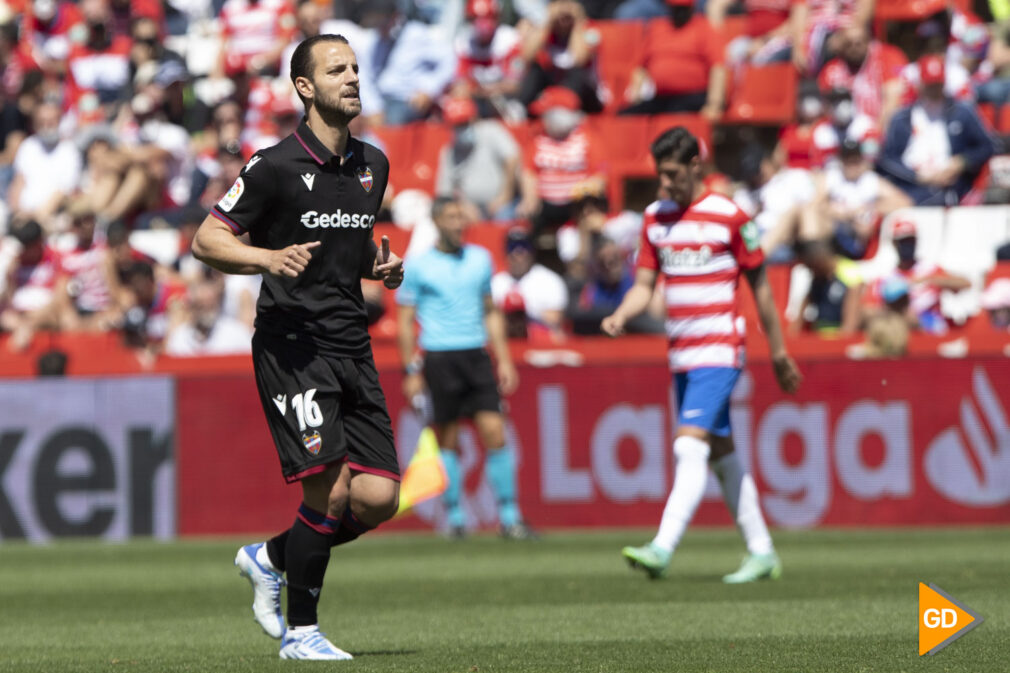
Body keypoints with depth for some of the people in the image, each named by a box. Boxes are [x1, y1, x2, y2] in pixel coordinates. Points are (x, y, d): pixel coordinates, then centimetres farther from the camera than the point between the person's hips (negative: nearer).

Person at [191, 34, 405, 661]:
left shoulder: (373, 164, 13)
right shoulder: (276, 166, -8)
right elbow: (207, 240, -5)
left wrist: (383, 264, 6)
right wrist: (268, 257, -22)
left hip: (352, 347, 7)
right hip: (292, 344, -7)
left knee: (378, 497, -3)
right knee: (330, 487, -16)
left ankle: (272, 558, 23)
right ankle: (301, 632, 1)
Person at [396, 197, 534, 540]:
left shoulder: (480, 258, 12)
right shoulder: (418, 265, 0)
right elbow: (405, 321, 2)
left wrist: (504, 359, 14)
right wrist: (411, 370, -4)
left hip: (476, 356, 3)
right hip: (439, 357, -3)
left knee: (494, 432, -6)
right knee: (447, 440, 1)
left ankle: (509, 516, -2)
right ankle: (454, 516, 12)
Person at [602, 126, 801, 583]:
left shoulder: (728, 216, -7)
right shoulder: (655, 218, 9)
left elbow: (759, 284, 0)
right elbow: (644, 284, 9)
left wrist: (778, 352, 4)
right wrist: (620, 316, -13)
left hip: (718, 352, -7)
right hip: (681, 355, 7)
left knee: (690, 445, -18)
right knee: (720, 455, 11)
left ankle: (662, 549, -27)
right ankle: (761, 552, 20)